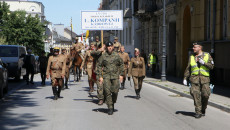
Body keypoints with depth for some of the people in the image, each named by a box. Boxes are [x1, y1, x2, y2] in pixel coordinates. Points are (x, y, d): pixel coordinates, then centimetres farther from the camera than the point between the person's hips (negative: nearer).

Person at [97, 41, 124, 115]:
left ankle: (113, 103, 25)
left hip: (115, 76, 1)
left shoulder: (117, 55, 5)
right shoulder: (103, 56, 2)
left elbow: (121, 65, 13)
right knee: (107, 92, -6)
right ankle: (110, 108, -1)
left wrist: (121, 74, 7)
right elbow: (99, 66, 5)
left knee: (115, 91, -1)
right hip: (106, 76, -1)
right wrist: (100, 76, -2)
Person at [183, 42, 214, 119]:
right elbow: (188, 69, 12)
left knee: (205, 95, -3)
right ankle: (198, 112, -3)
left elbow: (211, 66, 1)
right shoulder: (192, 57, 12)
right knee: (196, 94, -8)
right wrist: (185, 78, 6)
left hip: (204, 78, -1)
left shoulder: (207, 55, 7)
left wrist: (204, 63, -13)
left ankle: (203, 109, 21)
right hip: (194, 78, 1)